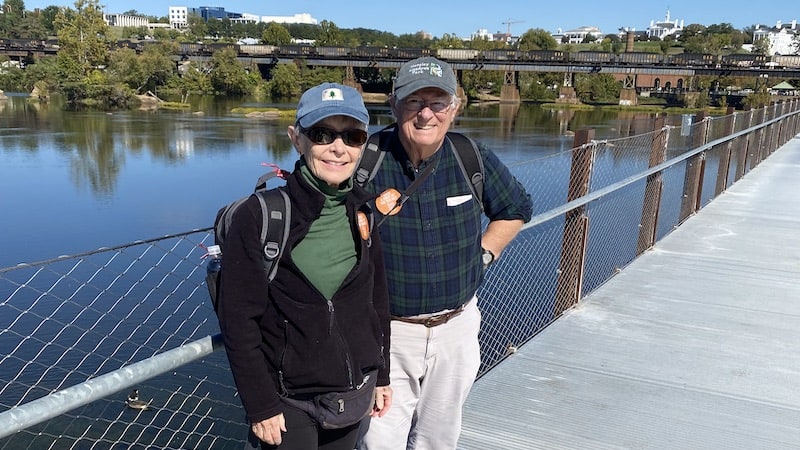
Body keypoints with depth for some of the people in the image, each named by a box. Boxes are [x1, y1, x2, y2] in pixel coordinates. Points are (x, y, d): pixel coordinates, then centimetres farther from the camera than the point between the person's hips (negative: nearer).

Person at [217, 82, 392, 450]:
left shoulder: (364, 212, -2)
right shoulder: (260, 216, -16)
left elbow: (377, 299, 7)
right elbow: (238, 320, -13)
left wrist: (382, 375, 10)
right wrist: (260, 406, -12)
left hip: (356, 391, 5)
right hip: (289, 401, -4)